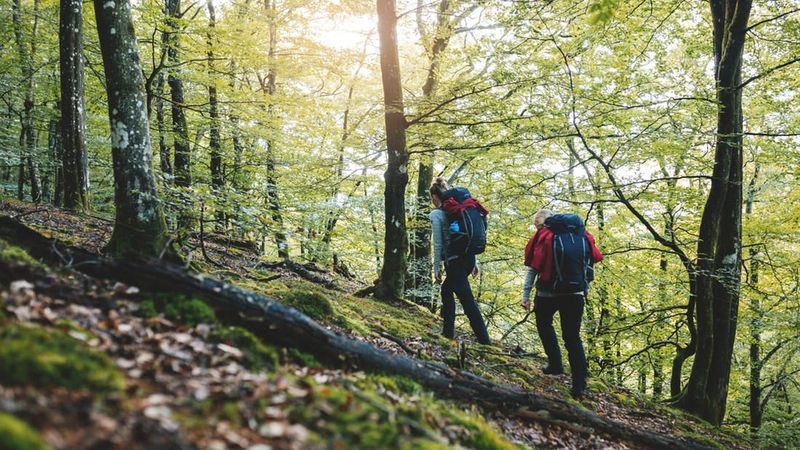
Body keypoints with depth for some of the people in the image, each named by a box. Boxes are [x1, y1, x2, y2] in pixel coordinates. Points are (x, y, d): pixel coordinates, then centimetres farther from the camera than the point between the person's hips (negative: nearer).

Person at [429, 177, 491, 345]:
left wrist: (436, 268, 0)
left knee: (468, 301, -7)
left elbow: (438, 244, -8)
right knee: (446, 290, 24)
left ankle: (485, 340, -10)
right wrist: (475, 262, 20)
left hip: (454, 261, -8)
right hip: (469, 257, 8)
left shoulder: (436, 214, -5)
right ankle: (448, 332, 24)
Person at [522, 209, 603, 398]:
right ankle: (580, 384, -3)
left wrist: (525, 295, -1)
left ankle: (555, 364, 14)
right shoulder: (582, 236, 11)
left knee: (544, 324, 24)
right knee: (573, 337, 6)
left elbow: (533, 268, -5)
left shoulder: (543, 237, -2)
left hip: (548, 292, -3)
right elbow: (589, 263, 13)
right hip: (576, 293, 3)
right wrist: (584, 289, 20)